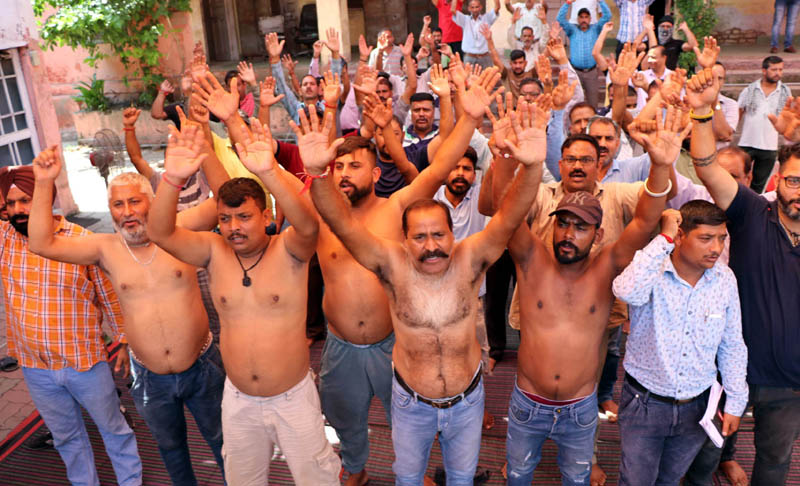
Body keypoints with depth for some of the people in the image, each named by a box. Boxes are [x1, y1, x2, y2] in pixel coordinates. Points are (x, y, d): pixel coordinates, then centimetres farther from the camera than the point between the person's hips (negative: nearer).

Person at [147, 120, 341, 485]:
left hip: (294, 397, -3)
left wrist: (269, 172, -51)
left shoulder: (289, 250, -15)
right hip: (238, 399, 4)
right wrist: (172, 179, -36)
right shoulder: (215, 252, -6)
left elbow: (308, 225, -37)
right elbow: (159, 233, -19)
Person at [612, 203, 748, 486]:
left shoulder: (725, 279, -6)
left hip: (696, 407, 4)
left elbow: (732, 347, 5)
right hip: (644, 403, -4)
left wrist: (735, 403, 7)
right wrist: (664, 239, -35)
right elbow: (627, 291, -45)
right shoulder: (650, 268, -19)